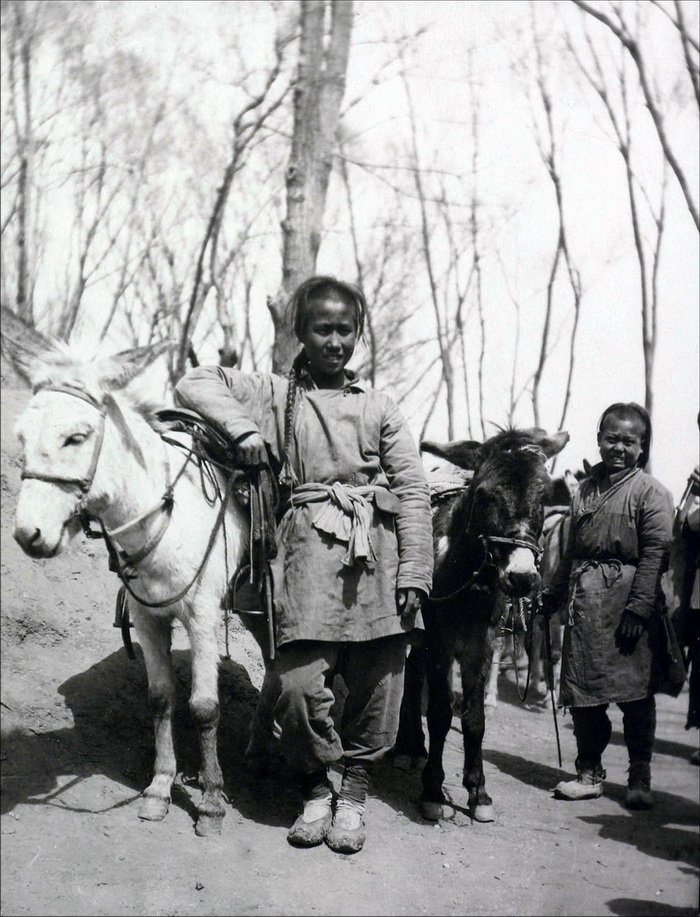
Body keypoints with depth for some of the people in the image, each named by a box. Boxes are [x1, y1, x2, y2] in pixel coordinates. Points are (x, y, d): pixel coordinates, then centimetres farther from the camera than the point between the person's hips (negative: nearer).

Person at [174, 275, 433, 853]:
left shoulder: (379, 407, 15)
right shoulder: (274, 394, 16)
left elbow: (412, 491, 8)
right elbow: (196, 384, 14)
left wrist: (414, 574, -2)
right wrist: (241, 427, -2)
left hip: (377, 548, 1)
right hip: (309, 544, -1)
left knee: (378, 683, 2)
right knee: (300, 684, -10)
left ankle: (354, 792, 20)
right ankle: (315, 789, 13)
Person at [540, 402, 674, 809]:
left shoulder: (651, 492, -3)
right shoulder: (585, 489, 15)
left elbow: (655, 554, -11)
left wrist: (638, 609, -18)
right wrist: (553, 595, 17)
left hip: (627, 598, -5)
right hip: (584, 599, 5)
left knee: (635, 691, 0)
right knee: (582, 689, 7)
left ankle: (640, 779, 10)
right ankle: (589, 773, 18)